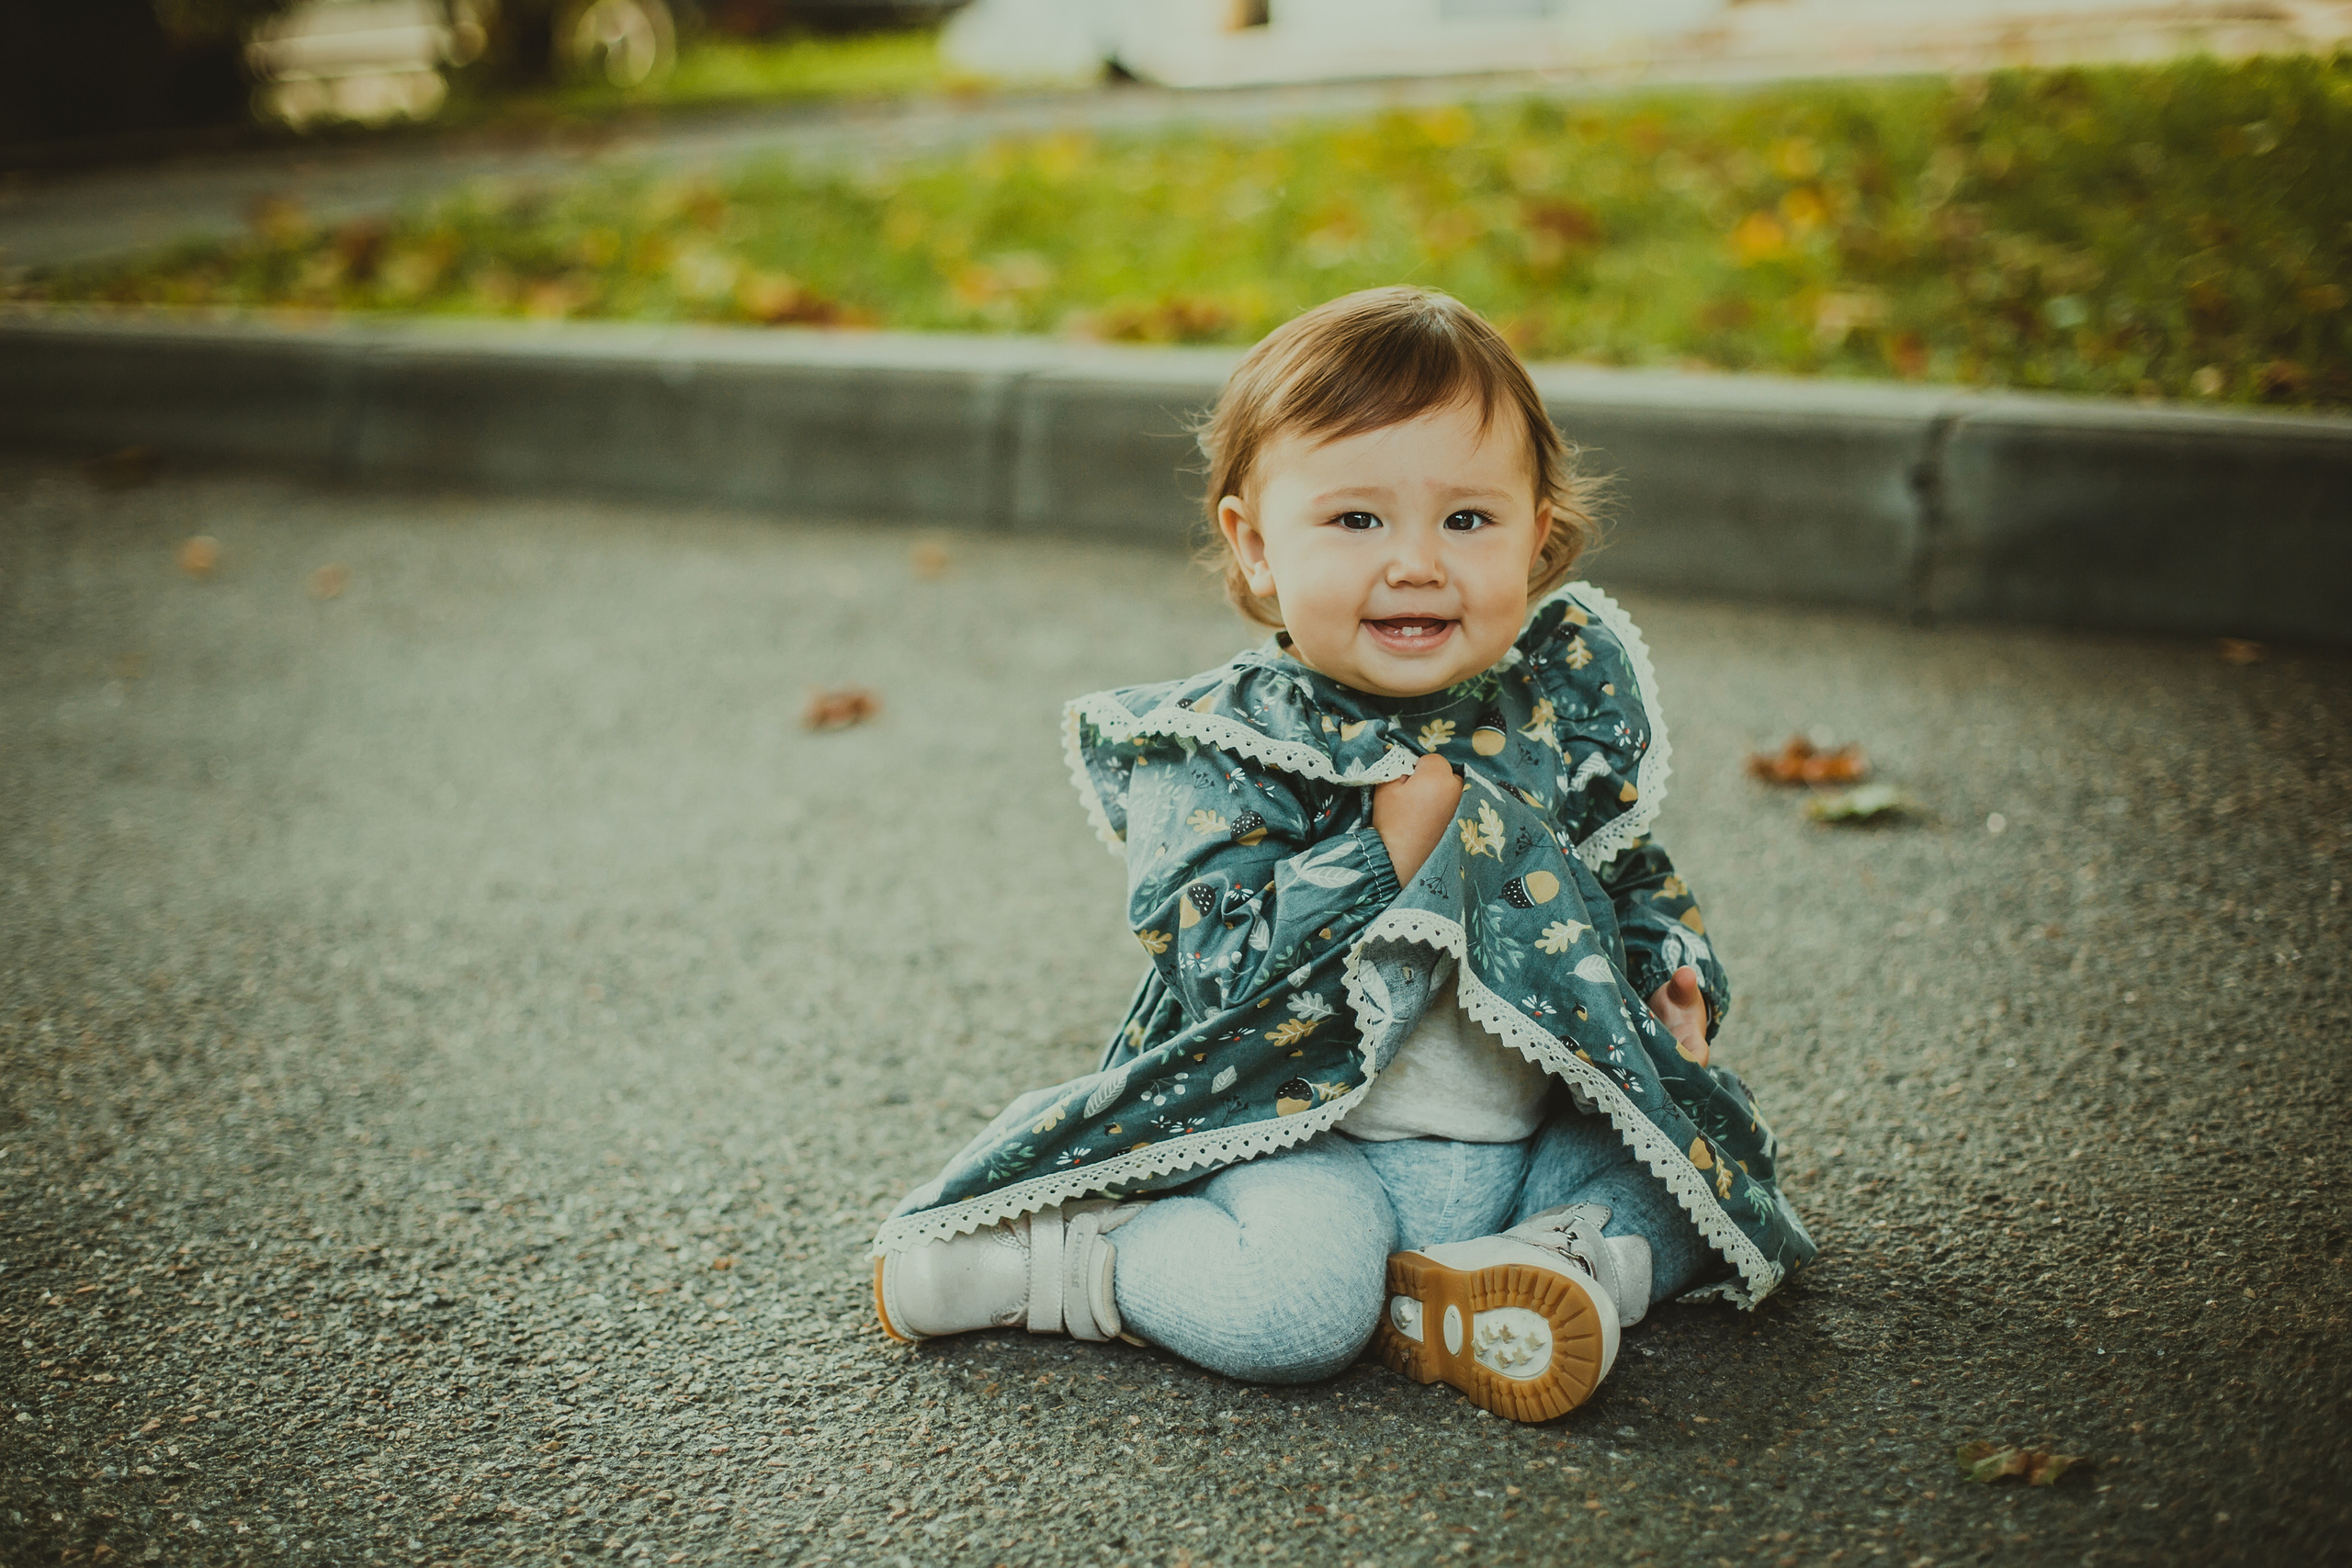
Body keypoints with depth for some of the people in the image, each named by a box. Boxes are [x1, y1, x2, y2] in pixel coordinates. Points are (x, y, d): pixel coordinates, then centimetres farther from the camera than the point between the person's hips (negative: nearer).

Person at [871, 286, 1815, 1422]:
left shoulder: (1569, 703, 4)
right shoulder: (1220, 747, -11)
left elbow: (1628, 873, 22)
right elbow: (1227, 975, -22)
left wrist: (1677, 981, 2)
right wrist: (1401, 840, -26)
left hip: (1536, 1136, 6)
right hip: (1309, 1144, -6)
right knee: (1289, 1302, -30)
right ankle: (1073, 1258, -7)